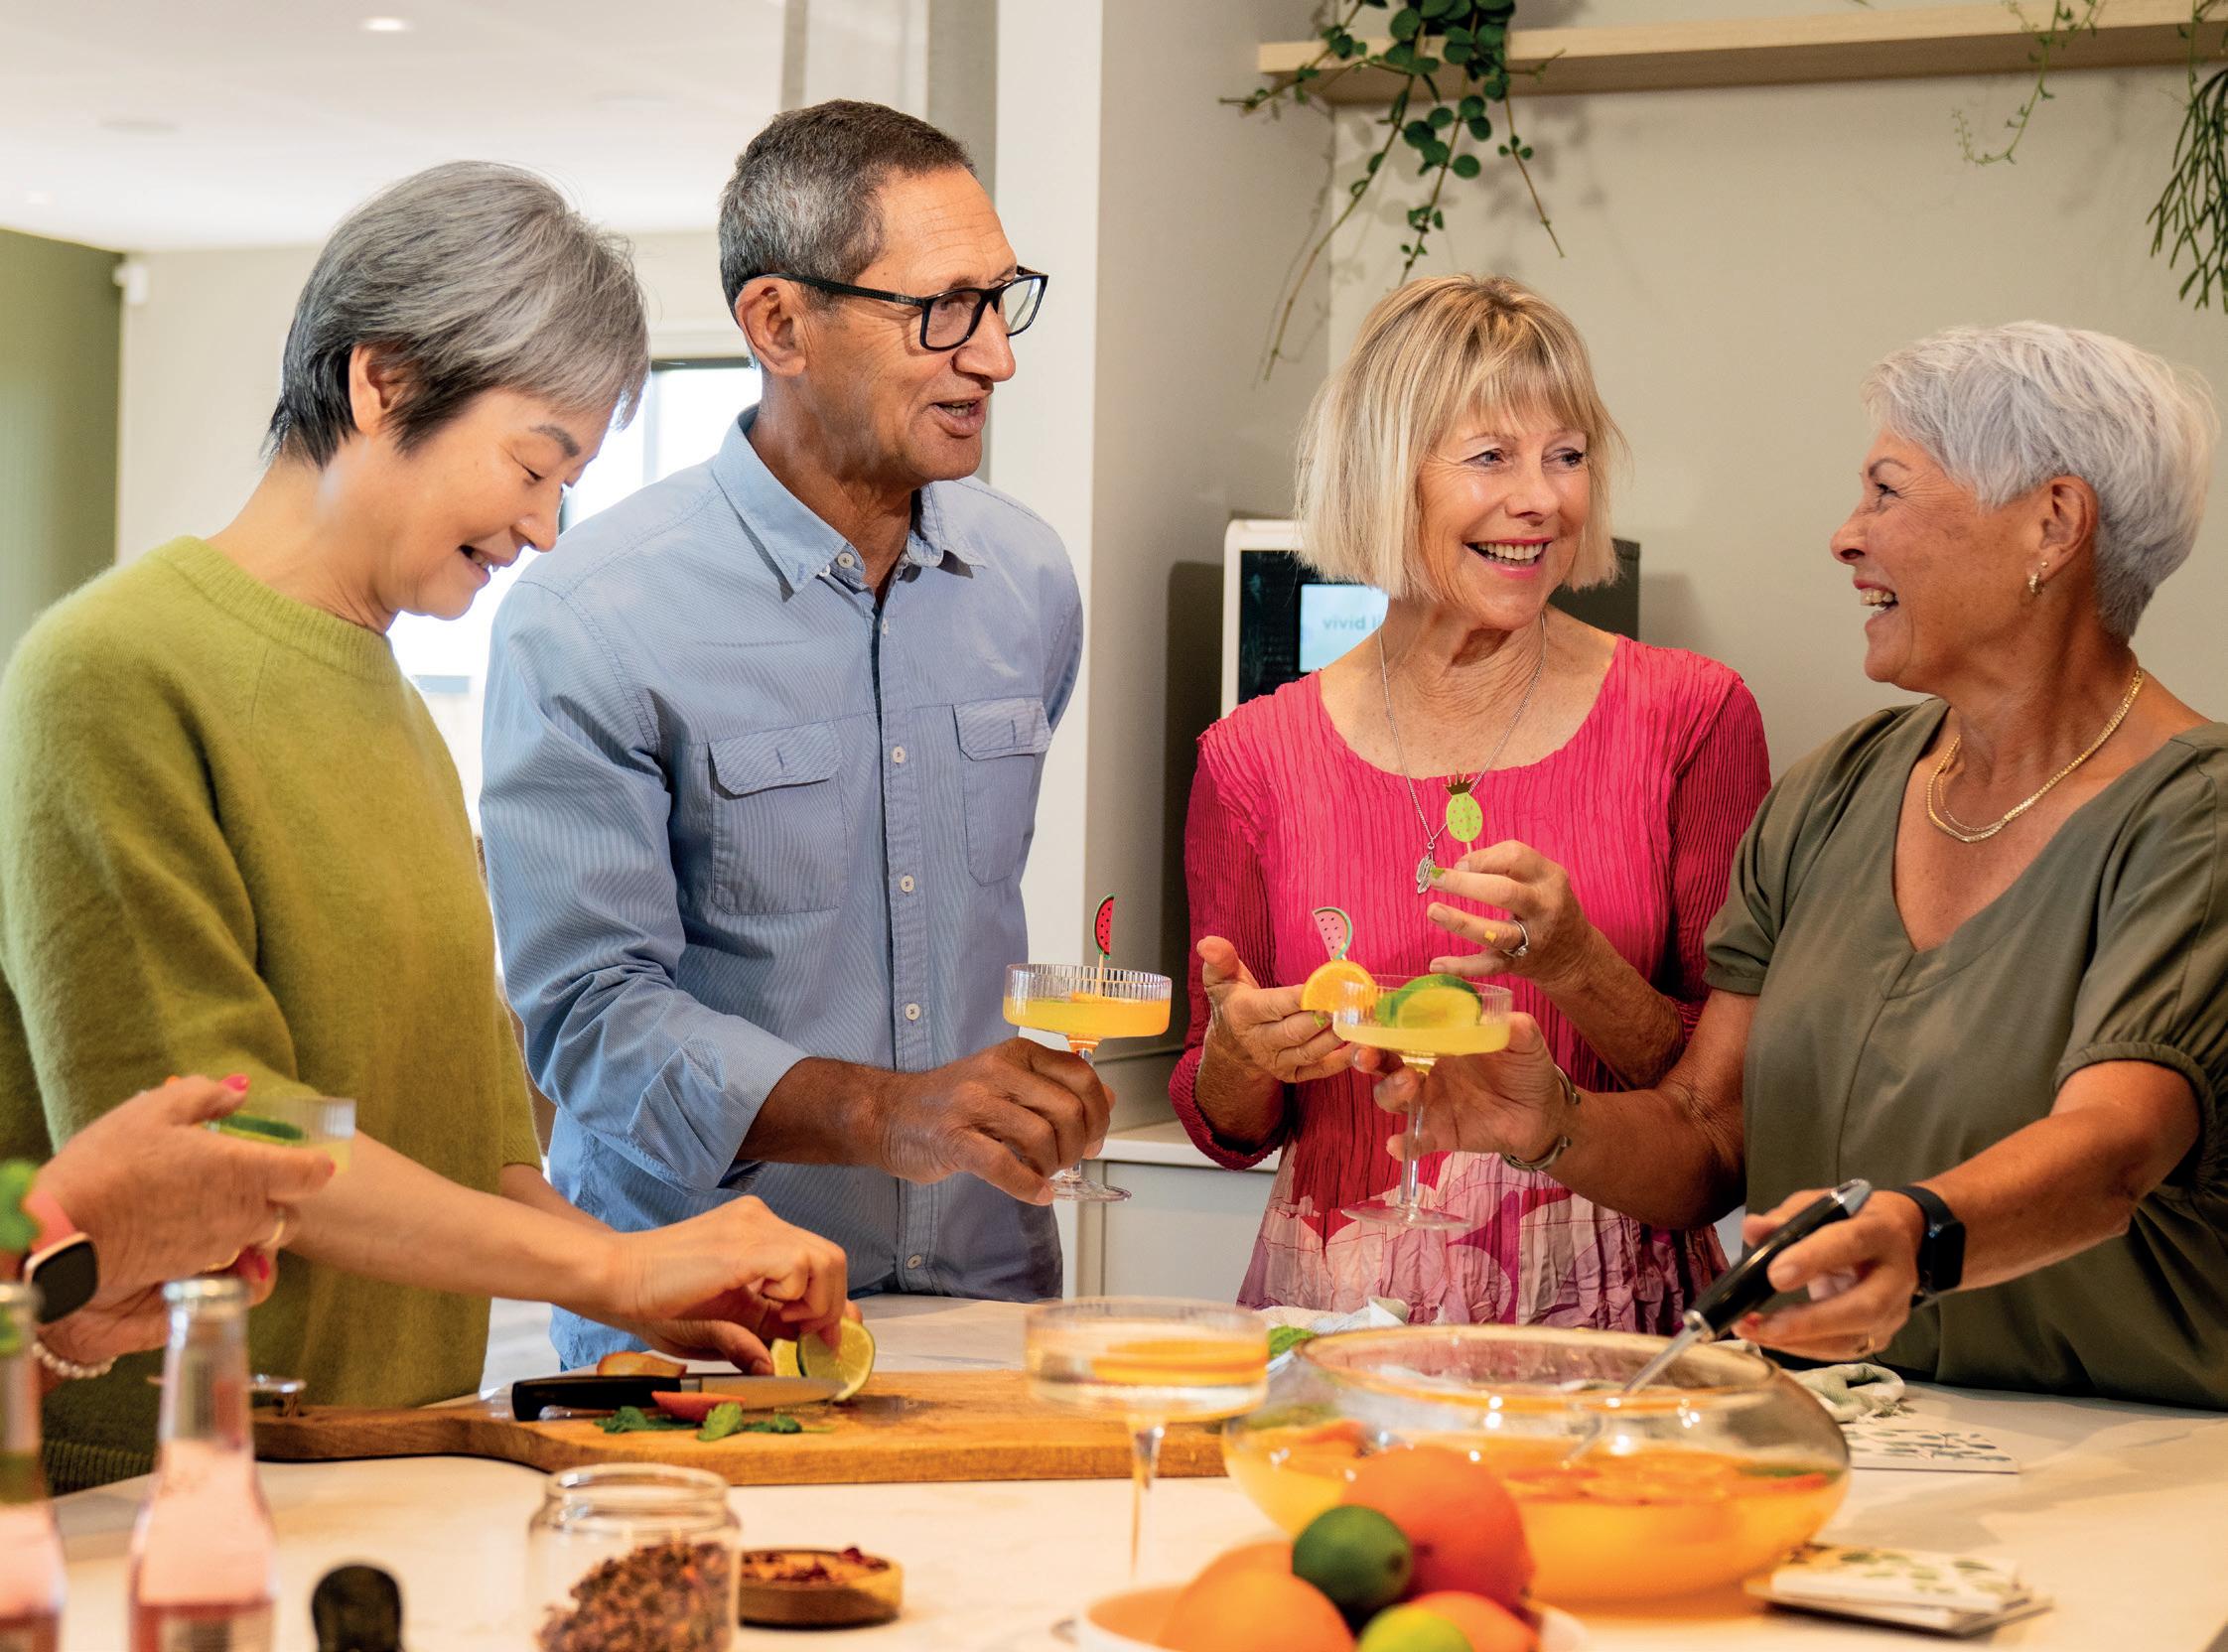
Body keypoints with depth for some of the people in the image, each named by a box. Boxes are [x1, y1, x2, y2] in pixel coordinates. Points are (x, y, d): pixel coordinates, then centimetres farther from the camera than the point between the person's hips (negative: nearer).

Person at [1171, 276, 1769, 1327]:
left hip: (1607, 1313, -1)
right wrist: (1237, 1059, -10)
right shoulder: (1255, 756, 4)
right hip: (1344, 1305, 1)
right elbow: (1230, 1129, 11)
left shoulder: (1690, 717, 2)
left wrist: (1577, 970, -15)